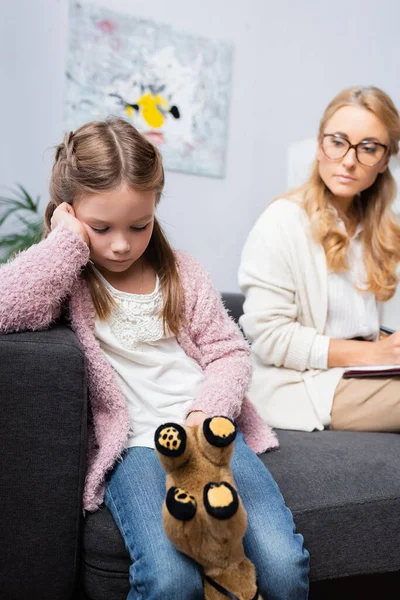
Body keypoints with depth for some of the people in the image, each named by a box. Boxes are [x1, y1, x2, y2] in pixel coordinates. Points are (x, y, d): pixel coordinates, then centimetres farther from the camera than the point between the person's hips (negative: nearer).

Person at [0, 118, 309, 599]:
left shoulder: (180, 272, 13)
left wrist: (208, 411, -7)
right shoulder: (67, 278, 4)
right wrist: (68, 240, -12)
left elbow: (230, 352, 11)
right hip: (133, 444, -3)